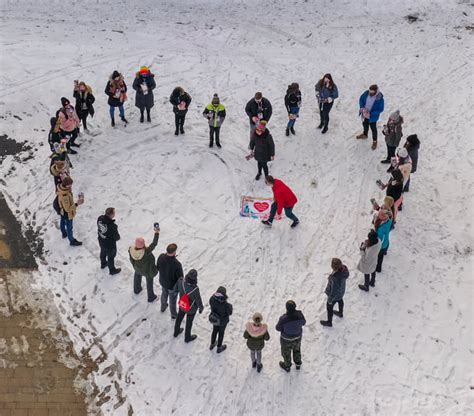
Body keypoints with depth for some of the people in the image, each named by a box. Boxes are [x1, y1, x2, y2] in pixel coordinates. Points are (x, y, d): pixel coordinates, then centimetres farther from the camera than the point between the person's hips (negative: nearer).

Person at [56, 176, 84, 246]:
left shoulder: (61, 187, -21)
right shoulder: (65, 196, -45)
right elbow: (68, 209, -36)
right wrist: (77, 204, -37)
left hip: (62, 211, 8)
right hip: (67, 214, -8)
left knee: (63, 222, 33)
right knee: (69, 227, 16)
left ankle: (64, 233, 61)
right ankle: (72, 241, 39)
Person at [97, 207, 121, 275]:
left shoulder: (100, 219, -22)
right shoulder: (112, 226, -42)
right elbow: (116, 237, -26)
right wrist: (118, 237, -3)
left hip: (101, 241, 6)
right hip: (110, 245, -6)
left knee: (103, 253, 33)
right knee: (111, 257, 20)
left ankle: (103, 264, 61)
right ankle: (112, 270, 45)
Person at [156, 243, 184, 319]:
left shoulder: (161, 257, -27)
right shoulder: (177, 264, -41)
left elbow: (158, 268, -7)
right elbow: (180, 277, -26)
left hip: (163, 282, 4)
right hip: (172, 285, -4)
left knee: (164, 294, 35)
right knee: (172, 300, 23)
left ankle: (163, 307, 62)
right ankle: (173, 315, 48)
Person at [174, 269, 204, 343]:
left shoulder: (181, 281, -30)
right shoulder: (195, 289, -41)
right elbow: (198, 300, -23)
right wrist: (201, 308, -2)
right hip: (191, 309, -4)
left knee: (179, 318, 30)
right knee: (189, 322, 22)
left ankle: (176, 332, 56)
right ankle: (187, 337, 47)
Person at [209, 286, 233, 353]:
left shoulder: (212, 299, -26)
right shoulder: (225, 304, -38)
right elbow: (230, 312, -21)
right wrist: (230, 306, -4)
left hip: (214, 319, 4)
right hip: (222, 321, -4)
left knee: (215, 330, 30)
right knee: (221, 333, 23)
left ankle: (212, 345, 53)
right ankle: (219, 348, 46)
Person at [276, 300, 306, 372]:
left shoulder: (283, 319, -39)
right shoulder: (300, 315, -29)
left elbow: (278, 328, -20)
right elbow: (303, 323, -7)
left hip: (286, 339, -3)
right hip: (298, 337, 3)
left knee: (286, 352, 27)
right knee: (297, 350, 33)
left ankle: (287, 366, 52)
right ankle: (298, 364, 56)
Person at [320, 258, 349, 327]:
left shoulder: (335, 279, -47)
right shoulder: (343, 268, -27)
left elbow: (334, 291, -30)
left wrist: (330, 300, -12)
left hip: (335, 295, -7)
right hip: (341, 291, 7)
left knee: (329, 307, 21)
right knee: (340, 300, 35)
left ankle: (329, 322, 47)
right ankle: (340, 313, 66)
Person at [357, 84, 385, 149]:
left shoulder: (380, 99, -32)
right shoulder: (366, 93, -21)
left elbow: (380, 109, -22)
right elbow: (361, 99, -3)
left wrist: (371, 114, -30)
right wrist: (362, 107, -18)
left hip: (372, 117, -5)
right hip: (364, 114, 5)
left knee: (373, 128, 16)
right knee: (365, 125, 30)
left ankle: (374, 141, 39)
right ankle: (365, 135, 60)